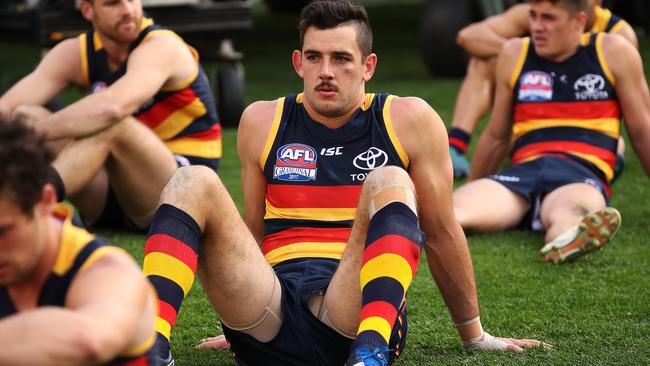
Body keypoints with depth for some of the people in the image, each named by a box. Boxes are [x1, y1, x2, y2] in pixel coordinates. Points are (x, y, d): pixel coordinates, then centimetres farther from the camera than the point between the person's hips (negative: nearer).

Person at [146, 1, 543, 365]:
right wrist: (241, 326, 31)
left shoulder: (410, 120, 8)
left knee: (388, 183, -27)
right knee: (193, 182, -17)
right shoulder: (261, 122, 14)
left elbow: (441, 234, 13)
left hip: (356, 310, -2)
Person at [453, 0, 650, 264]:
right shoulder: (514, 54, 15)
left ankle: (566, 243, -75)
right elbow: (496, 137, 28)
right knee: (455, 209, -32)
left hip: (583, 174, -3)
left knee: (568, 213, -44)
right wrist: (471, 190, 35)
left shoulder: (614, 52, 9)